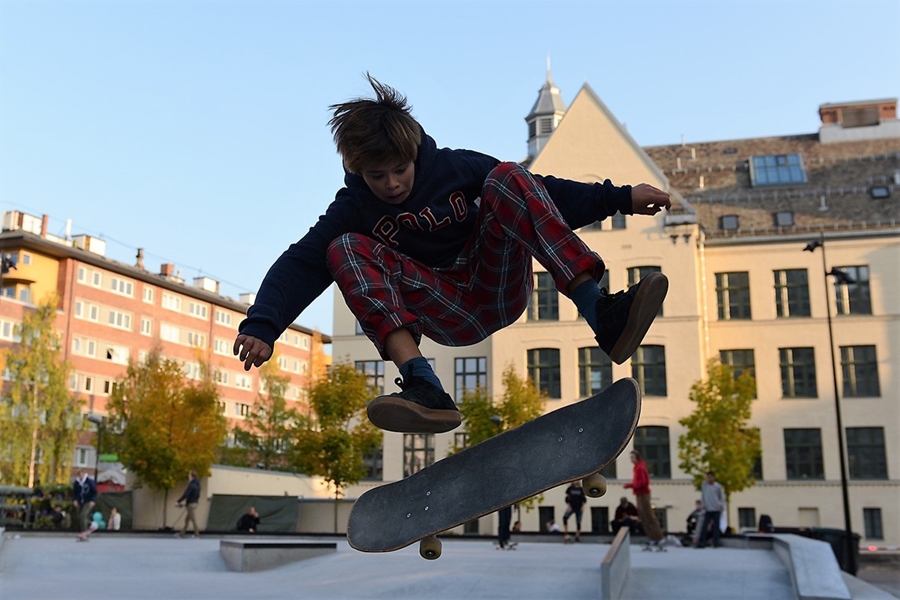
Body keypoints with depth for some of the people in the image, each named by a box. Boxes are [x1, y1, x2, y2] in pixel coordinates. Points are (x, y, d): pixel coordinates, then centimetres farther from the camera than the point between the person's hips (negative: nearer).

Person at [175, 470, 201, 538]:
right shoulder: (197, 484, 10)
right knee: (186, 519, 14)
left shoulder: (191, 485, -19)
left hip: (191, 504, -9)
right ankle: (182, 534, 19)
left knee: (193, 520, -2)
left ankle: (197, 534, 4)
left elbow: (185, 495, -21)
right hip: (195, 503, 9)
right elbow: (198, 495, 15)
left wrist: (178, 501, -14)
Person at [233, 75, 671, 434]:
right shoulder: (354, 210, -2)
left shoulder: (455, 167, -2)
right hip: (450, 318, 1)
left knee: (507, 178, -23)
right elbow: (301, 264, -14)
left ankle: (603, 315, -37)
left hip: (500, 286, 0)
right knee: (345, 249, -21)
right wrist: (261, 327, -30)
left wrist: (620, 198, -6)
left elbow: (540, 193, -1)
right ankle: (424, 387, -41)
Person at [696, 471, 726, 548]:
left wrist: (721, 506, -2)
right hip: (708, 509, 1)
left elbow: (722, 497, 7)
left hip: (716, 509, -1)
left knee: (716, 526, 0)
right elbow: (702, 496, 8)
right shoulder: (704, 485, 3)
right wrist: (703, 505, 0)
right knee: (704, 526, -5)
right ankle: (701, 542, -5)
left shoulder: (718, 486, 1)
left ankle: (716, 542, 7)